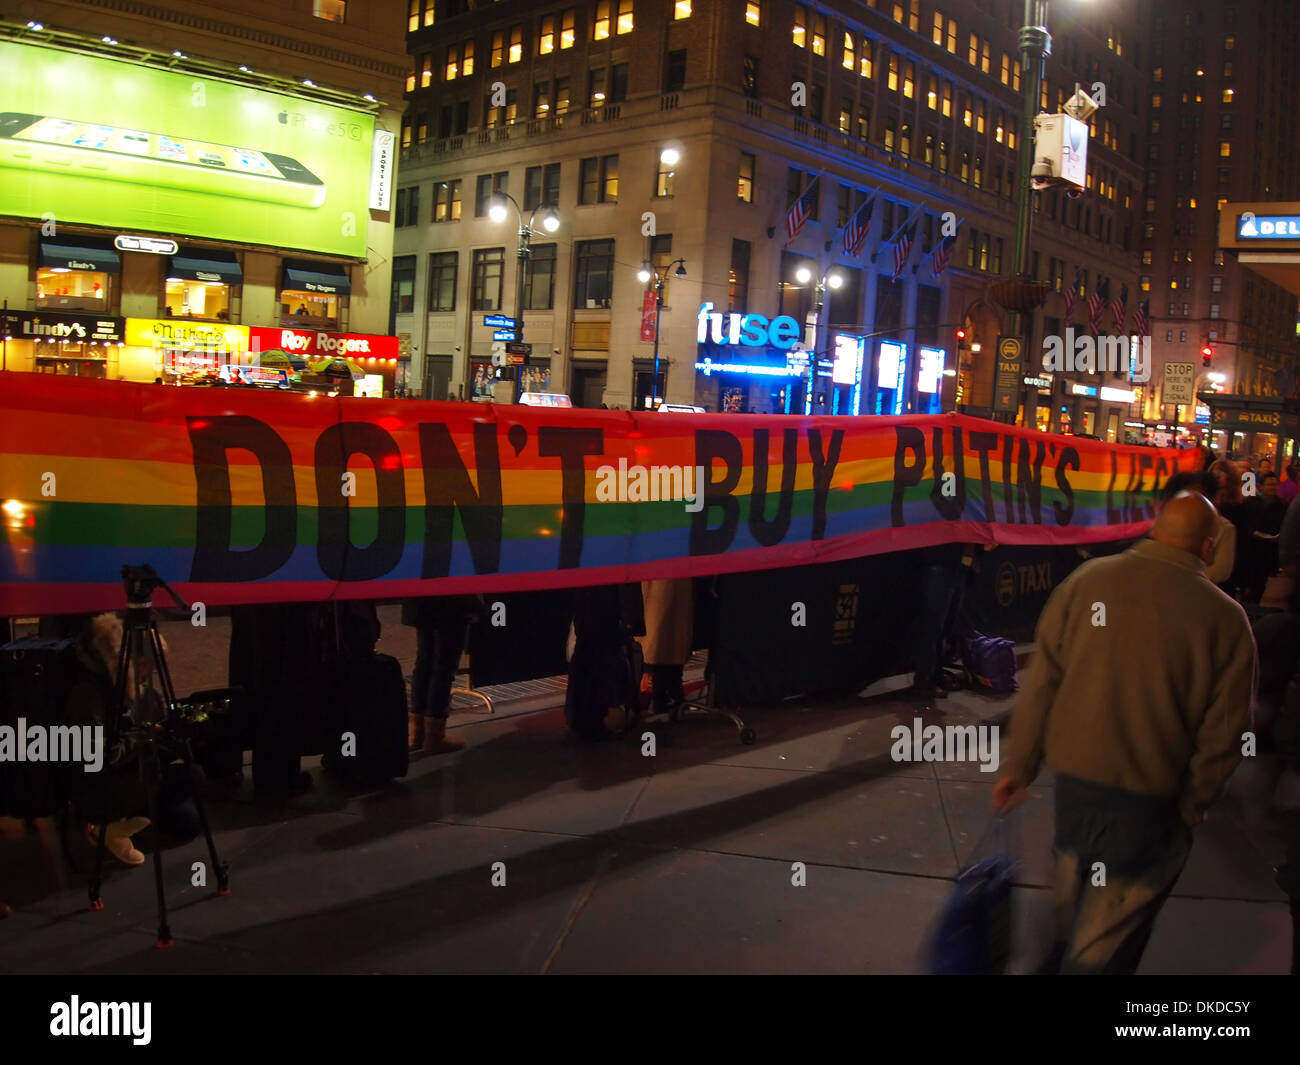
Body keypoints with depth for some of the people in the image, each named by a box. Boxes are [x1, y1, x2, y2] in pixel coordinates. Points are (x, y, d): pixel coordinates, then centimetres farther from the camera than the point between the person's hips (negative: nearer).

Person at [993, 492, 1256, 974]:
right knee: (1103, 943, 10)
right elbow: (1223, 734, -7)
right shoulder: (1225, 618, -10)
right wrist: (1191, 806, 8)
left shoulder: (1087, 580, -6)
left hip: (1073, 776, 3)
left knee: (1073, 911, 25)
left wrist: (1020, 767, 5)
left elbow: (1040, 682, -4)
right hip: (1149, 796, -3)